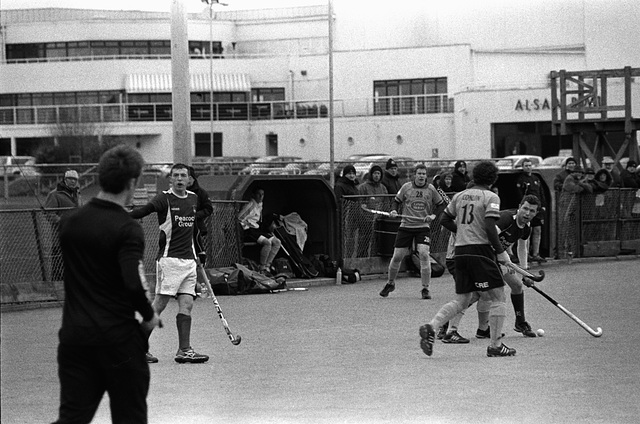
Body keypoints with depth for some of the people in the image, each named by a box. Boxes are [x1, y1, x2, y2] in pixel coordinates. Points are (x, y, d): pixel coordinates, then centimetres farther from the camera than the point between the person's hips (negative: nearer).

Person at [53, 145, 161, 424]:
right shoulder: (127, 229, -14)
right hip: (118, 337, -5)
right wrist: (149, 316, -7)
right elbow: (132, 284, -24)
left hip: (74, 335, 5)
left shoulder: (69, 223, 6)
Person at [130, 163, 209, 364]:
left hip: (189, 260, 6)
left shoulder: (194, 199, 15)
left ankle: (184, 350, 1)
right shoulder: (164, 199, -5)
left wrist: (198, 252, 27)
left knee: (186, 304, 1)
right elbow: (146, 209, -18)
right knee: (160, 303, -9)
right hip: (169, 259, -6)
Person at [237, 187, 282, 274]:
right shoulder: (251, 205, -10)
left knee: (277, 242, -7)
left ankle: (267, 267, -8)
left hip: (258, 230, 9)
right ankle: (262, 268, -23)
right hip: (250, 231, -9)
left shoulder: (260, 205, 17)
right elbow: (240, 218, -13)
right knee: (267, 242, -31)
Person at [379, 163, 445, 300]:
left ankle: (425, 289, -7)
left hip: (423, 227, -1)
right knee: (397, 256, 2)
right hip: (406, 226, 1)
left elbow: (441, 204, 11)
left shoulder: (431, 189, 2)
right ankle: (390, 283, 28)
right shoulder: (406, 187, 1)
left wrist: (433, 215, -5)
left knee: (424, 254, -18)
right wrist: (394, 210, -7)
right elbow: (397, 200, 12)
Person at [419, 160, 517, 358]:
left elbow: (445, 220, 18)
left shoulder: (460, 196, 14)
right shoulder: (490, 197, -5)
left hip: (461, 252, 7)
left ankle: (431, 327, -8)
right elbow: (489, 227, -15)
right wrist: (501, 252, -9)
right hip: (481, 251, -7)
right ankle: (495, 346, 2)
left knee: (461, 300, 12)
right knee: (497, 298, 2)